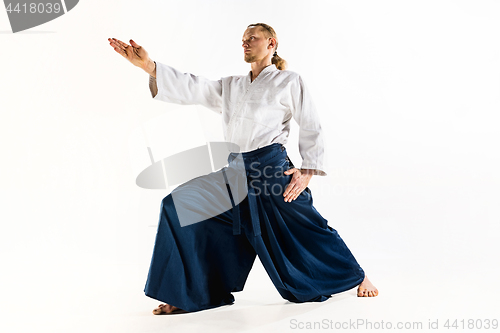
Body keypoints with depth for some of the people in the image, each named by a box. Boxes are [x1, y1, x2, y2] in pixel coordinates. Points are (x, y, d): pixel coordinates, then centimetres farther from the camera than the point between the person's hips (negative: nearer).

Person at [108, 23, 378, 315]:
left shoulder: (289, 82, 4)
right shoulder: (230, 86, 18)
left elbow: (311, 127, 4)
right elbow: (192, 89, 7)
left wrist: (308, 171, -6)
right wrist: (149, 66, -5)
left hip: (273, 169, -5)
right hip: (235, 172, 5)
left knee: (305, 228, -2)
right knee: (182, 204, -10)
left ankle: (358, 277, 26)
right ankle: (190, 294, -3)